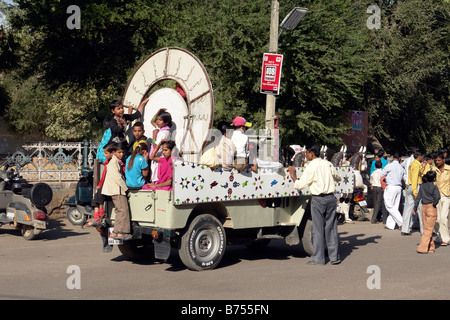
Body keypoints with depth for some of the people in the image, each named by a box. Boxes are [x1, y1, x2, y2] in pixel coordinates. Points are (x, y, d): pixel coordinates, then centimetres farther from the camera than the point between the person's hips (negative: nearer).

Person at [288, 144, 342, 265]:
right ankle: (334, 257, 13)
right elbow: (338, 178, 23)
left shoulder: (311, 167, -10)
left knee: (318, 229, 1)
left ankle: (318, 258, 5)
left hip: (318, 199, -5)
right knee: (331, 228, 10)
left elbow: (300, 185, -11)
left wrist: (293, 175, 5)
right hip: (330, 198, 5)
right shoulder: (328, 164, 7)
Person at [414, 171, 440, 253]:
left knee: (426, 228, 14)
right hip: (431, 208, -6)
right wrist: (434, 204, -8)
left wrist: (415, 208, 14)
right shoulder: (434, 187, -10)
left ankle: (430, 247, 21)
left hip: (424, 207, 6)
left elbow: (418, 197, 8)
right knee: (429, 229, -2)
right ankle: (422, 248, -7)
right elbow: (437, 197, -25)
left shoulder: (422, 186, 7)